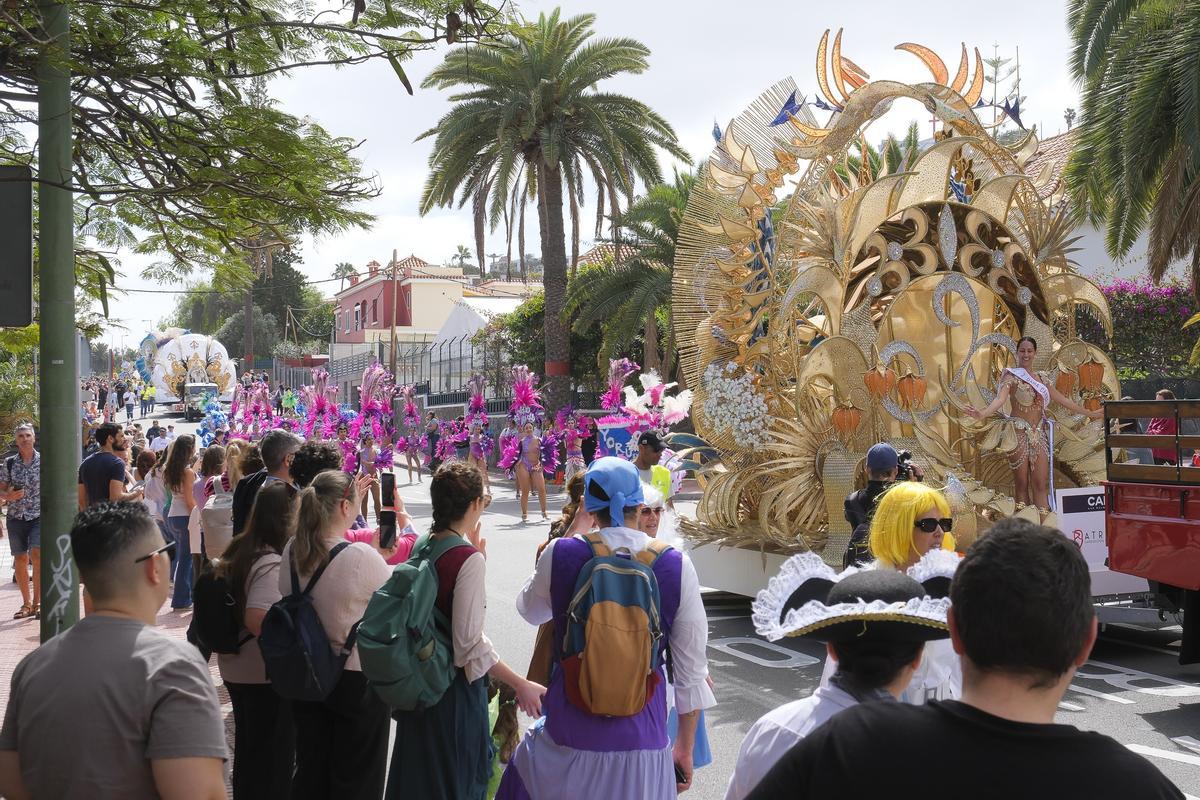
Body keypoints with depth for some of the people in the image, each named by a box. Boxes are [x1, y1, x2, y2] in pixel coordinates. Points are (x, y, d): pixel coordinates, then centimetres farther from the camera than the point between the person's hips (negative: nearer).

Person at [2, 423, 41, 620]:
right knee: (20, 560, 8)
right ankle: (26, 604, 20)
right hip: (16, 516, 3)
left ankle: (37, 602, -11)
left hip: (39, 515, -3)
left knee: (37, 555, -18)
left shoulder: (44, 460, -1)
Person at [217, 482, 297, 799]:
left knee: (247, 749, 24)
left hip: (234, 670, 8)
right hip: (267, 676, -8)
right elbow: (256, 618, -35)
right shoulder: (271, 564, -24)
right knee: (274, 758, 8)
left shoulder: (235, 552, 3)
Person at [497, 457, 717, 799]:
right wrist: (686, 746, 9)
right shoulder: (676, 566, -9)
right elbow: (691, 668, -4)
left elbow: (529, 610, 13)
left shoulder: (561, 554, -9)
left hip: (569, 736, 0)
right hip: (641, 737, 0)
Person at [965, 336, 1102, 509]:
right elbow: (1000, 398, -21)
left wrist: (1090, 413, 29)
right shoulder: (1011, 376, -4)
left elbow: (1064, 400, 24)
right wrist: (982, 414, -40)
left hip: (1039, 434, 5)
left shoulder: (1042, 380, 15)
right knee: (1022, 484, -4)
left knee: (1041, 484, 0)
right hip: (1019, 433, -5)